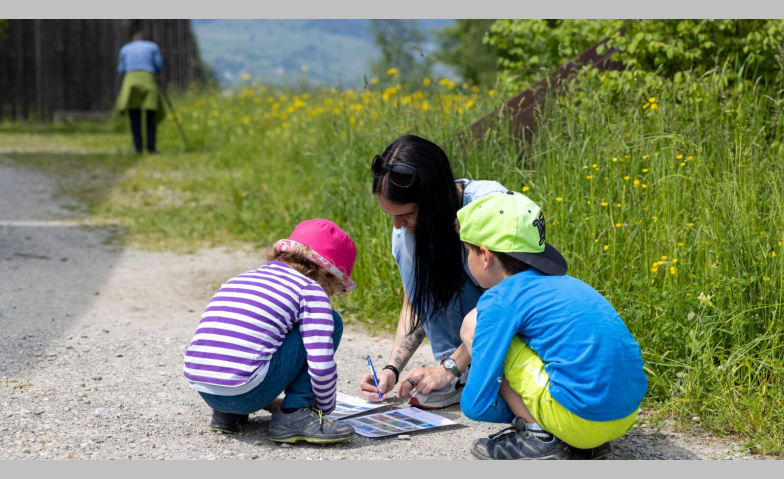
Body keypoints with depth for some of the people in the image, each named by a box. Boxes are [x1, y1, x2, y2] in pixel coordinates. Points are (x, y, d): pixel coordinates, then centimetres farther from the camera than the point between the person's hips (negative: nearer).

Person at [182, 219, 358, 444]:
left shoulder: (239, 280, 23)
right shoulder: (310, 290, 2)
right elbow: (322, 365, -8)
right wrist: (325, 408, 12)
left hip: (201, 390, 7)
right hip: (245, 393, -7)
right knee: (330, 322, 8)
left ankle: (227, 412, 21)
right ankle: (293, 416, 2)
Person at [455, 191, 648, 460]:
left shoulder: (501, 299, -7)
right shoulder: (561, 283, 17)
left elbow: (476, 405, -8)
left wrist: (519, 414, 12)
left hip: (580, 418, -8)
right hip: (627, 414, 9)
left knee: (473, 325, -1)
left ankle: (538, 436, -1)